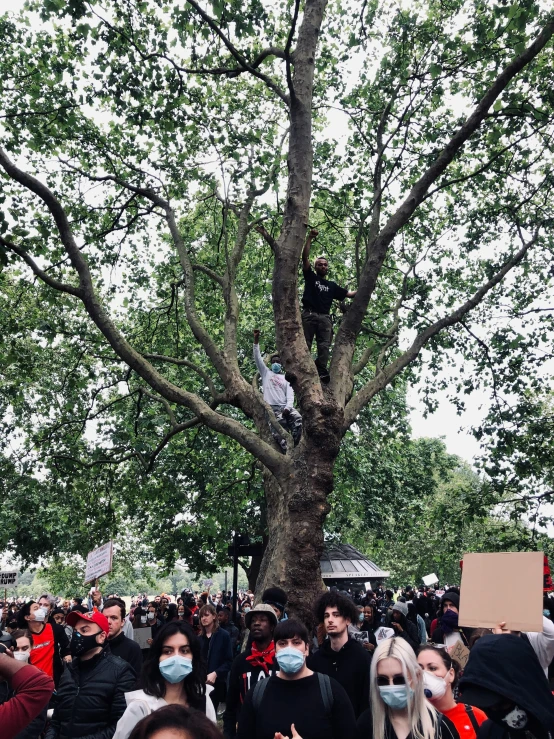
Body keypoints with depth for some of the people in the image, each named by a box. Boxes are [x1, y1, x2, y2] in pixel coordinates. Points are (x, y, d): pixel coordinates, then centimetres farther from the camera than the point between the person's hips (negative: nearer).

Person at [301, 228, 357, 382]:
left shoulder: (331, 285, 25)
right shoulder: (310, 277, 17)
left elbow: (348, 293, 26)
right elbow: (305, 257, 7)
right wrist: (310, 238, 1)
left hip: (324, 317, 3)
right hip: (309, 315, -2)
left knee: (324, 346, -11)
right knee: (305, 344, -9)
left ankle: (322, 372, -19)